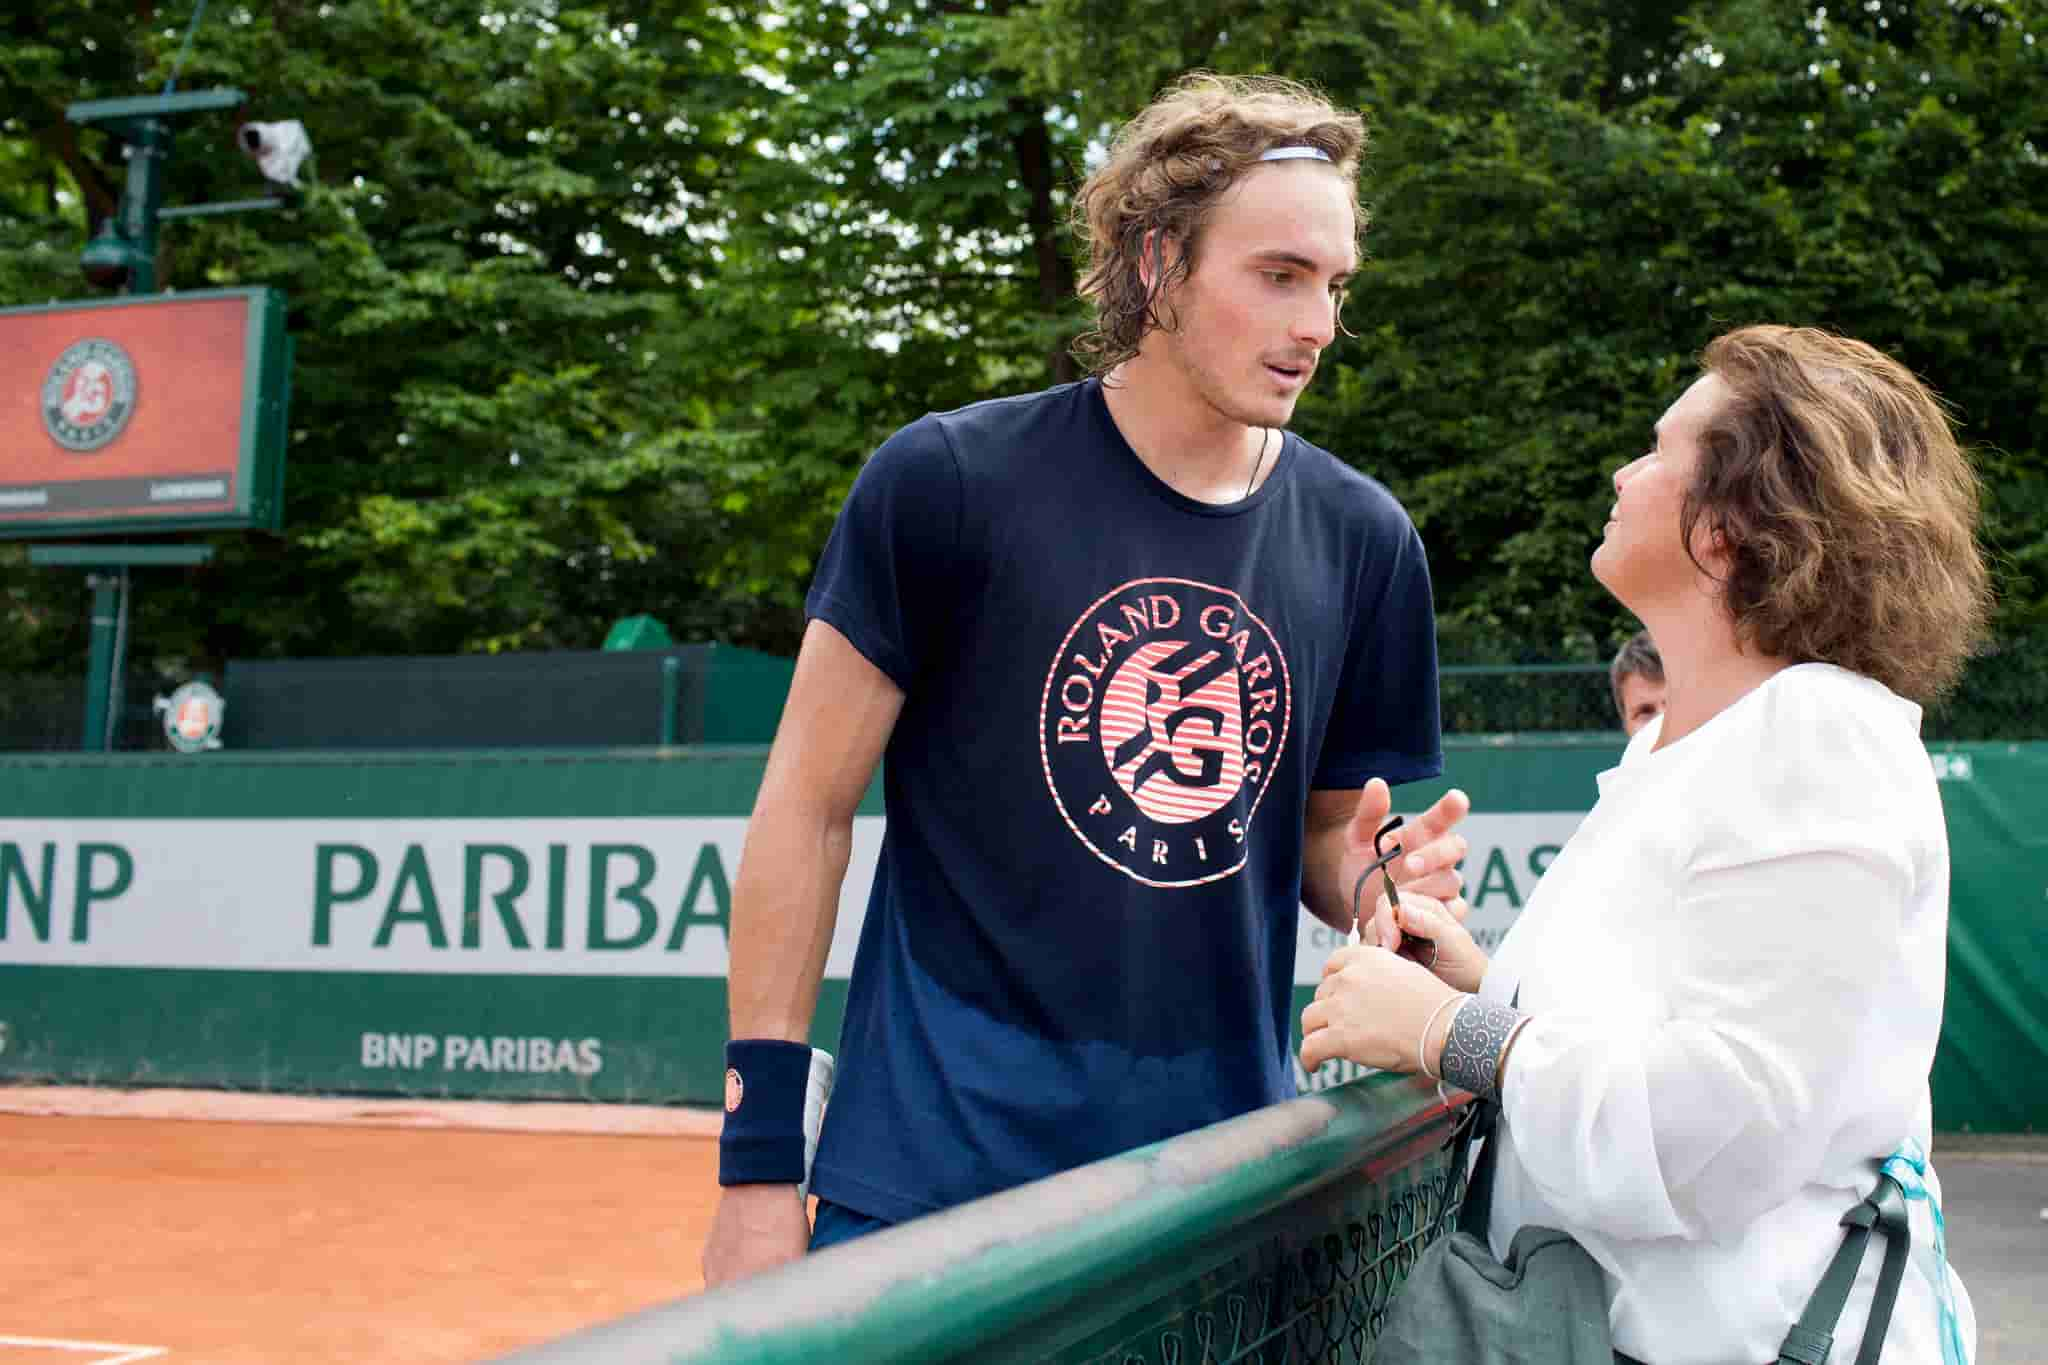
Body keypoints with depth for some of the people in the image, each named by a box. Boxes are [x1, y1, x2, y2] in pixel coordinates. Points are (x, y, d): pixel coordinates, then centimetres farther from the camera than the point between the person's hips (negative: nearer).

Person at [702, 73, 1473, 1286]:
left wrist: (1371, 880, -9)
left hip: (1226, 1179, 4)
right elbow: (809, 805, -4)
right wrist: (761, 1158, -7)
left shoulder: (1364, 538, 3)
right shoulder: (948, 479, -8)